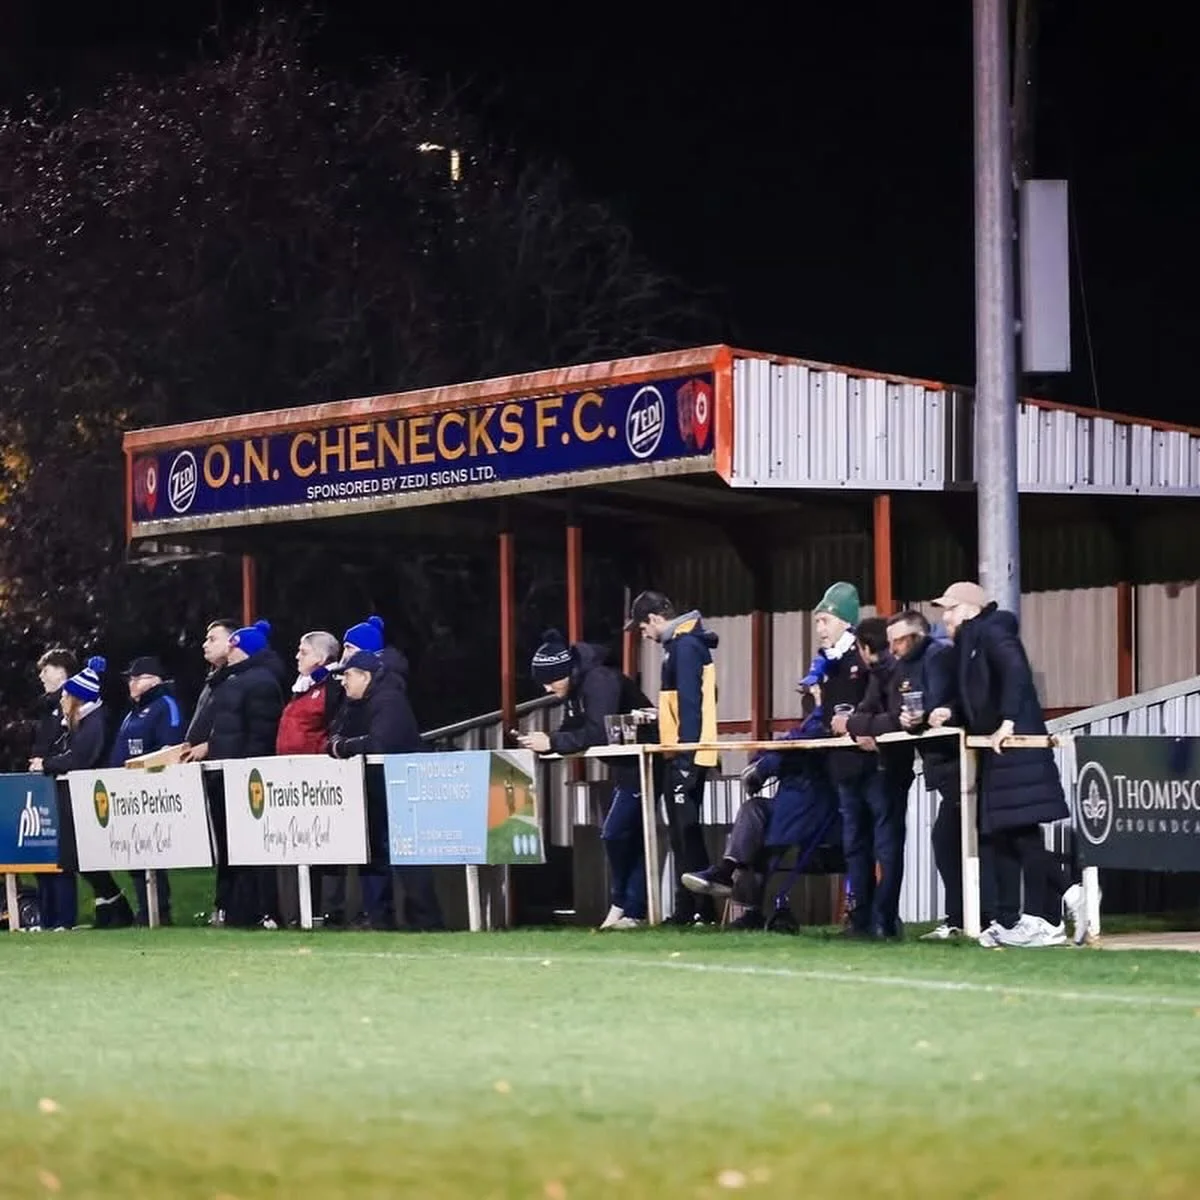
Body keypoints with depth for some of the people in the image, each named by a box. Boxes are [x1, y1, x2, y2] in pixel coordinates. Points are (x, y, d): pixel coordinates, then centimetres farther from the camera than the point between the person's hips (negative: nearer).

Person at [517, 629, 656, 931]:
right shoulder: (575, 687, 7)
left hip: (643, 765, -10)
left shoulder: (599, 681, -23)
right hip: (625, 766, 10)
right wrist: (545, 740, -11)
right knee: (631, 839, 8)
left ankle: (621, 906, 1)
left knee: (614, 833, -12)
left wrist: (552, 742, -28)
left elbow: (599, 733, -31)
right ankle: (634, 913, 8)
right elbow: (573, 730, 8)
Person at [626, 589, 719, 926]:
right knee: (682, 833, 11)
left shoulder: (685, 646, -13)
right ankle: (686, 909, 14)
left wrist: (684, 758, -21)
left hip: (686, 755, -10)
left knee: (687, 832, -10)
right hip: (679, 756, 10)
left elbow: (690, 704, -19)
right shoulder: (679, 645, 17)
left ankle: (703, 910, -11)